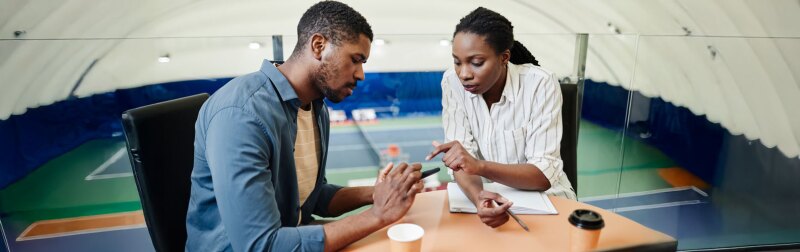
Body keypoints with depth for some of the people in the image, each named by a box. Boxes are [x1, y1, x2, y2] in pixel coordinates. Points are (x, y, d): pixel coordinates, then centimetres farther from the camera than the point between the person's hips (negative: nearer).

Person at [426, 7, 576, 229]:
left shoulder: (540, 84, -20)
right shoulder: (452, 82, -12)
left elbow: (545, 174, -21)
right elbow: (462, 160, -13)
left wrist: (479, 166, -36)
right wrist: (477, 197, -33)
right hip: (484, 195, 2)